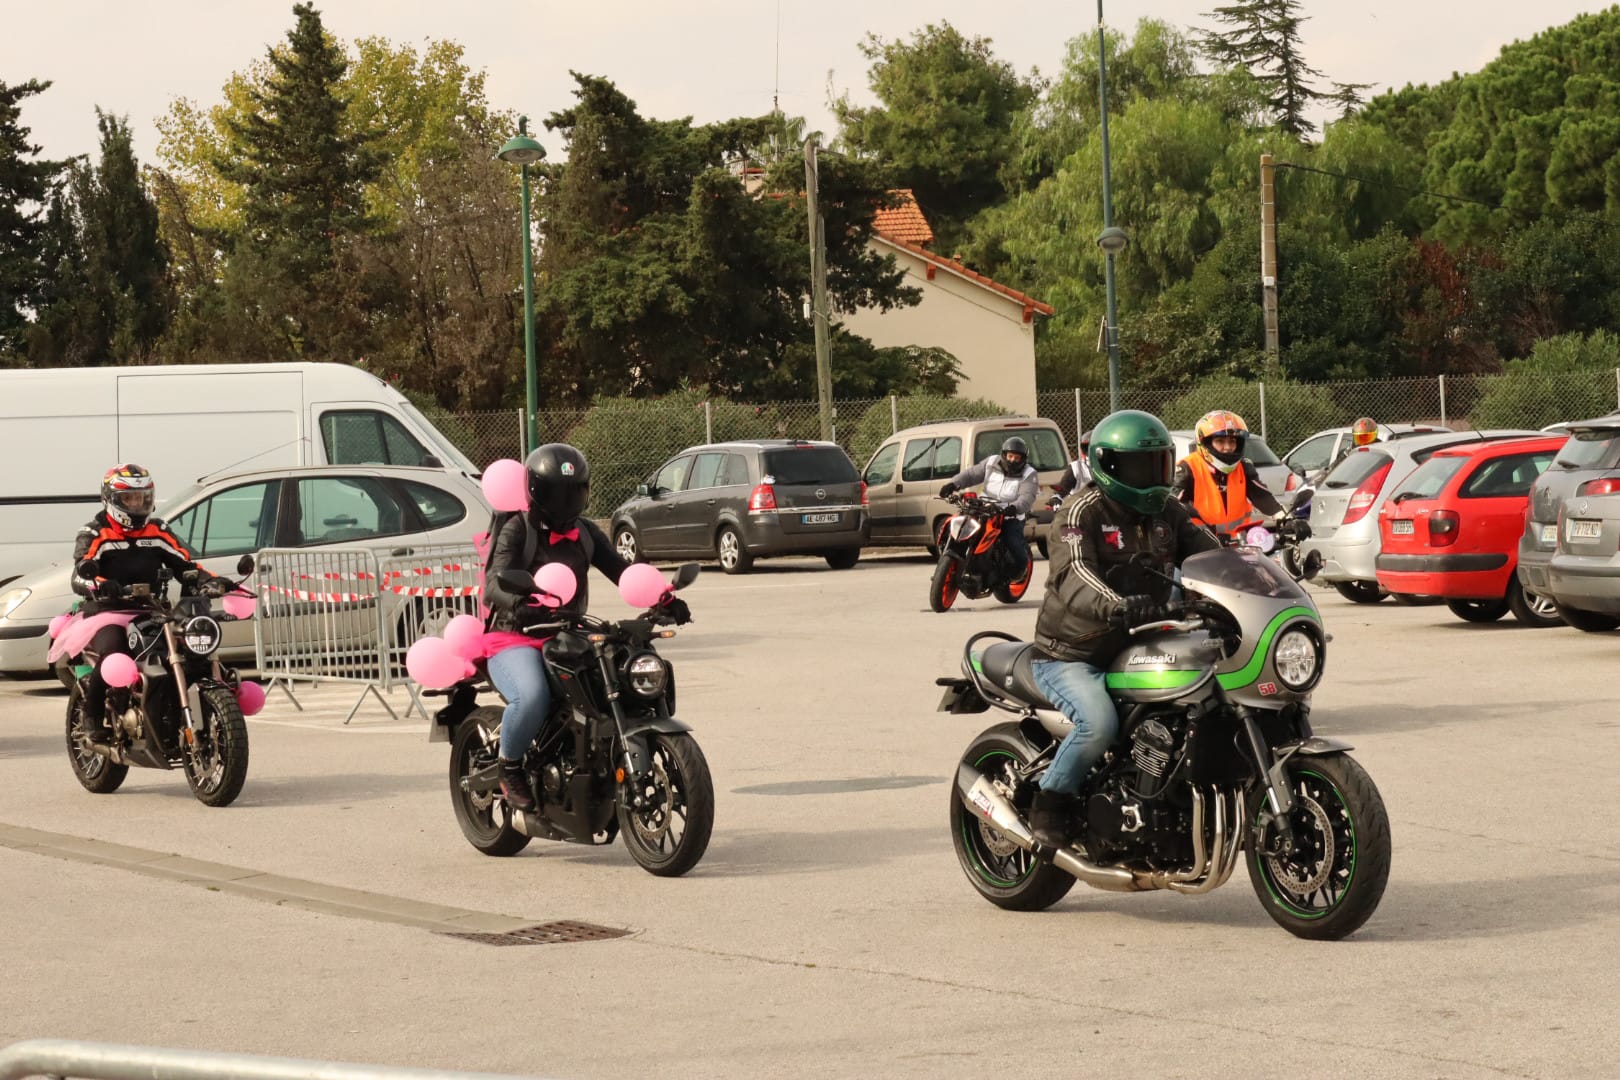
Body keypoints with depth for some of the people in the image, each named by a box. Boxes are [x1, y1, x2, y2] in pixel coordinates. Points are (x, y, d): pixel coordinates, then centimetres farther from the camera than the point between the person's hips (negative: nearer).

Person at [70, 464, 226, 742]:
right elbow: (79, 577, -13)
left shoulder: (158, 531, 16)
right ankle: (92, 717, -17)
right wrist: (99, 586, -37)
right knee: (112, 652, -35)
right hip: (107, 612, -4)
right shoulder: (95, 534, 2)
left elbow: (185, 565, 11)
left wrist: (209, 581, -11)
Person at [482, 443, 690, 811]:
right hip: (515, 639, -6)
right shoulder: (516, 531, -6)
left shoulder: (584, 533, 14)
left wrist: (663, 598, -12)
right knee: (532, 697, -35)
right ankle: (509, 768, -9)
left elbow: (619, 570, 5)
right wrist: (523, 607, -43)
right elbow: (495, 585, -21)